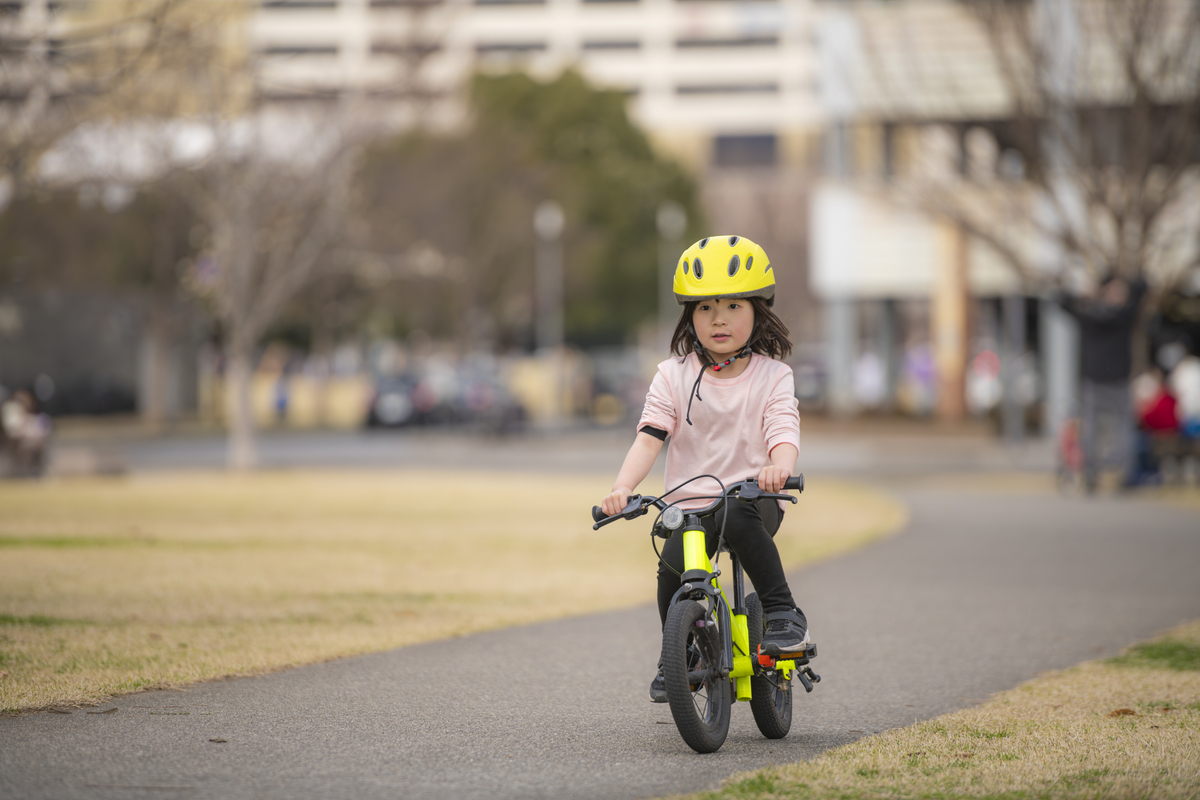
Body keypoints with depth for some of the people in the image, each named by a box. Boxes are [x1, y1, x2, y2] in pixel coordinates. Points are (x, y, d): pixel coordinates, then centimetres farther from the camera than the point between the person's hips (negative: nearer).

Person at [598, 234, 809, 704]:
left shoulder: (772, 376, 2)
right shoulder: (674, 375, 5)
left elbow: (784, 434, -14)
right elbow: (650, 436, -7)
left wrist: (778, 468, -39)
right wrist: (622, 487, -26)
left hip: (752, 498, -2)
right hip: (690, 500, 2)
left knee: (738, 516, -36)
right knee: (674, 565, -23)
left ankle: (784, 614, -26)